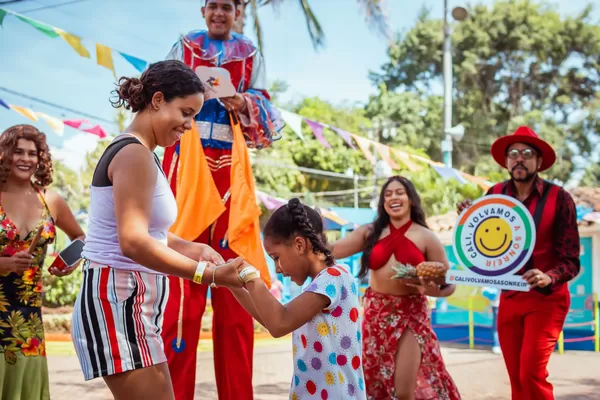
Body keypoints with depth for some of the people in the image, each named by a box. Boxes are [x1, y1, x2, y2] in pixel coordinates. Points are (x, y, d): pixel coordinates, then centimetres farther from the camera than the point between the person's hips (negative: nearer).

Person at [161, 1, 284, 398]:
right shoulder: (184, 47, 13)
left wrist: (243, 104, -12)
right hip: (188, 159, -1)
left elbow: (265, 109, 9)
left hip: (231, 163, 2)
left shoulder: (251, 54, 15)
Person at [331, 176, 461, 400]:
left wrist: (434, 290, -20)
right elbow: (332, 251, -1)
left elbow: (449, 283, -1)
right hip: (375, 314, 3)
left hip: (410, 315, -2)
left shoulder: (426, 238, -2)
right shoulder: (370, 232, 4)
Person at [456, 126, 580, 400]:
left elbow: (571, 261, -12)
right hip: (509, 298, 4)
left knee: (532, 374, -15)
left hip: (547, 299, -4)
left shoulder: (558, 198, -12)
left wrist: (548, 277, -31)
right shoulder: (495, 195, 0)